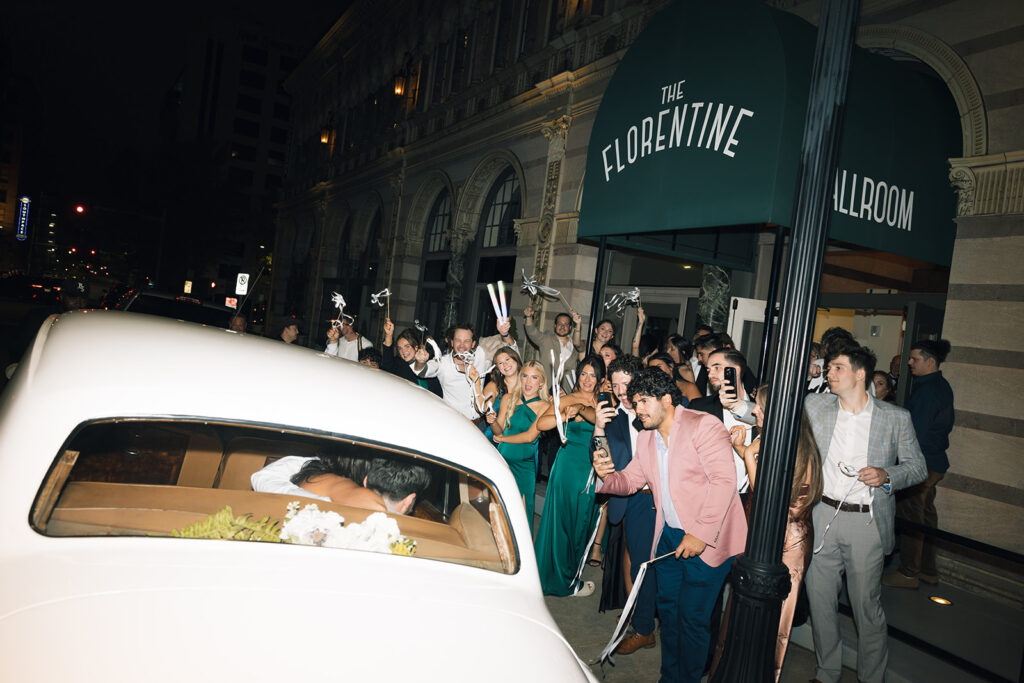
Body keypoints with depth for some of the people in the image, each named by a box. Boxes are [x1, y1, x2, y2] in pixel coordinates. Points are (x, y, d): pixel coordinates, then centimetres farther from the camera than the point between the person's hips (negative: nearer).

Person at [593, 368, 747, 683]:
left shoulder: (703, 426, -15)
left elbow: (724, 481, -22)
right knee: (668, 608, 15)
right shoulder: (646, 438, 9)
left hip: (707, 539, -7)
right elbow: (630, 480, 13)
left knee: (692, 616, 0)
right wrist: (608, 474, -10)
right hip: (669, 536, 7)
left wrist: (701, 533, -24)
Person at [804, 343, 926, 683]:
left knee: (867, 606, 6)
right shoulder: (815, 405, 3)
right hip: (821, 517, 2)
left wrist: (887, 475, -13)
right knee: (819, 602, 11)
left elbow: (917, 466, 6)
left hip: (867, 523, -2)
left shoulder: (896, 418, -1)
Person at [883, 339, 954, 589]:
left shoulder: (927, 390, -20)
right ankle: (928, 570, 28)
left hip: (922, 464, -10)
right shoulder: (943, 386, 12)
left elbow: (915, 432, -21)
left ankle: (909, 573, 7)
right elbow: (946, 425, 20)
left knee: (911, 516, -2)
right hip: (936, 461, 10)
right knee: (926, 513, 17)